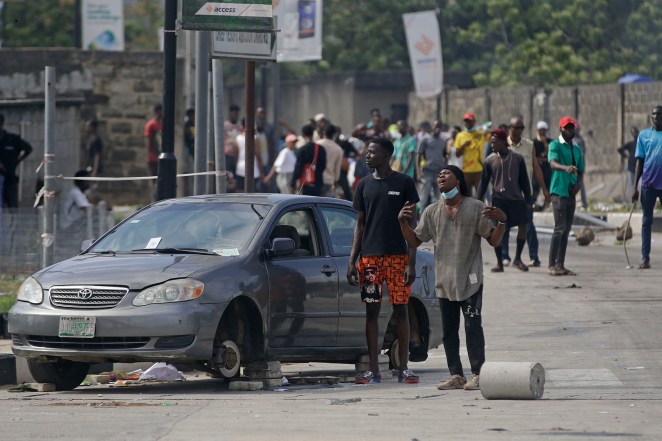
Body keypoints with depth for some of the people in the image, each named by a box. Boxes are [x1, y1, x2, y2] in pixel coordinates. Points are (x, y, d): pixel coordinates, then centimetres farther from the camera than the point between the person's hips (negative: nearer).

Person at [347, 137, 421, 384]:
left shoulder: (404, 183, 0)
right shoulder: (365, 185, 10)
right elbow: (360, 225, 13)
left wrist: (411, 262, -7)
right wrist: (352, 261, 5)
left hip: (397, 256, -3)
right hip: (369, 257, 3)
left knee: (401, 309, 0)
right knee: (372, 310, 2)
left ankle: (404, 368, 5)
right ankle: (373, 370, 5)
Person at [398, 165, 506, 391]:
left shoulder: (475, 208, -2)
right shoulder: (432, 212, 9)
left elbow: (494, 241, -2)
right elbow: (414, 241, 11)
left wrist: (501, 221, -20)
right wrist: (403, 222, -4)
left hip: (470, 280, -4)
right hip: (444, 281, 4)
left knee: (473, 326, -8)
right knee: (449, 330, 5)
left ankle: (478, 374, -5)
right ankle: (456, 375, 10)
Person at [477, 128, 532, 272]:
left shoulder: (517, 158, 3)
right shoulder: (490, 160, 4)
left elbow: (524, 180, 8)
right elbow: (484, 182, 9)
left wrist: (528, 199, 6)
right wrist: (479, 200, 4)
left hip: (516, 198, 0)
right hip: (498, 199, 0)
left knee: (523, 226, -8)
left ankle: (517, 259, 10)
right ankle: (499, 263, 4)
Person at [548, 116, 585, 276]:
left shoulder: (577, 149, 17)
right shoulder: (555, 145, -5)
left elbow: (580, 170, 22)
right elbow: (553, 163, -22)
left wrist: (578, 183, 1)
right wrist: (565, 168, -43)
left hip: (571, 193, 7)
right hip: (559, 191, -7)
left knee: (566, 229, 7)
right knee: (559, 228, -12)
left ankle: (560, 264, 10)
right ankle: (552, 265, -9)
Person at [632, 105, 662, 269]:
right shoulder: (644, 135, 7)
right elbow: (640, 161, 8)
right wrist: (635, 187, 4)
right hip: (648, 184, 1)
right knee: (646, 221, 3)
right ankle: (645, 258, 6)